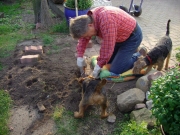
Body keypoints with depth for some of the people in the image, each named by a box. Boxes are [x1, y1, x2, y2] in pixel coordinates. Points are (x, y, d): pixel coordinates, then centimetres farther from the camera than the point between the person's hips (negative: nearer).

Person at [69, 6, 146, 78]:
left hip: (132, 36, -8)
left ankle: (139, 57, 6)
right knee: (107, 61, 15)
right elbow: (83, 38, 2)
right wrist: (80, 56, -4)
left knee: (115, 71, -11)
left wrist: (99, 66, -22)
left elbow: (107, 47, -33)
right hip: (119, 37, 8)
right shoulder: (89, 18, -11)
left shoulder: (107, 21, -38)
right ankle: (131, 50, 25)